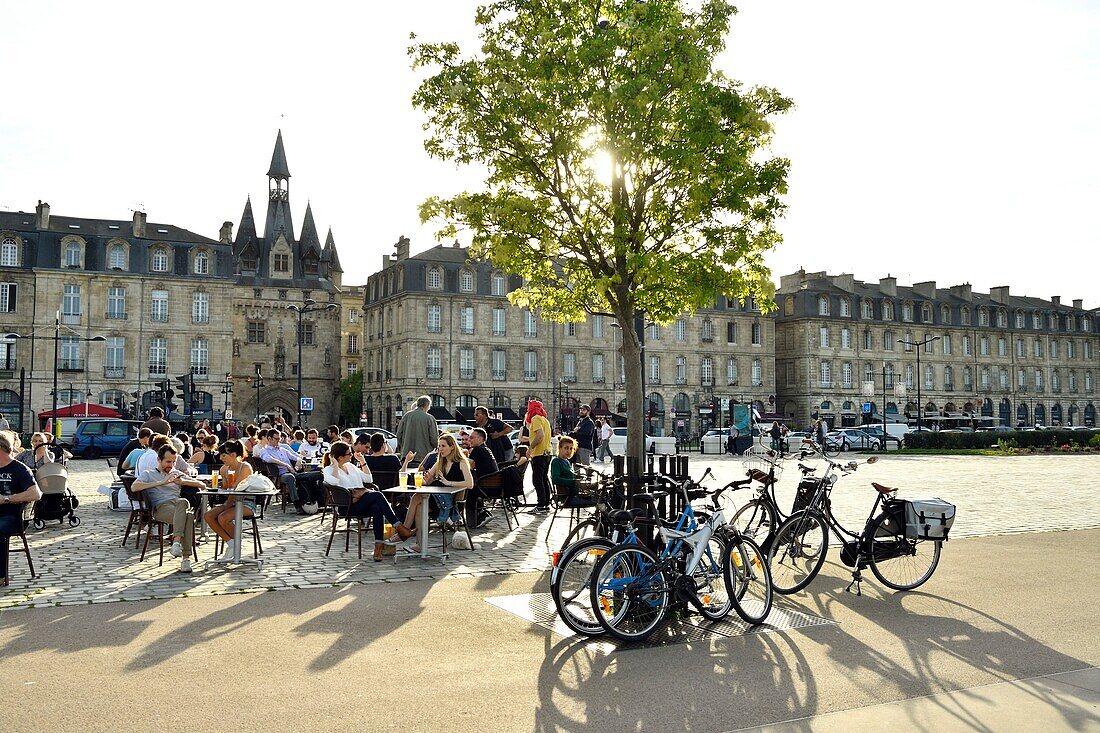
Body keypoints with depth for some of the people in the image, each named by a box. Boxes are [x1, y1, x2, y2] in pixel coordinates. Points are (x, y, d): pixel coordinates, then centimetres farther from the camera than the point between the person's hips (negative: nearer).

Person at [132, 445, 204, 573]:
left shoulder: (177, 474, 33)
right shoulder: (148, 474, 22)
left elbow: (202, 485, 24)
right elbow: (134, 488, -1)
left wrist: (182, 482, 7)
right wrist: (161, 482, -6)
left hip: (178, 504, 3)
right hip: (160, 507, -3)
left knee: (183, 502, -40)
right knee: (188, 515, -38)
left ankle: (176, 542, -47)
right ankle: (186, 557, -42)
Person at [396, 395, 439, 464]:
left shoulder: (407, 415, 4)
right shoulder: (429, 418, -7)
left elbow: (399, 434, 8)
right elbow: (434, 439, -8)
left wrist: (400, 449, 22)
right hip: (423, 455, -4)